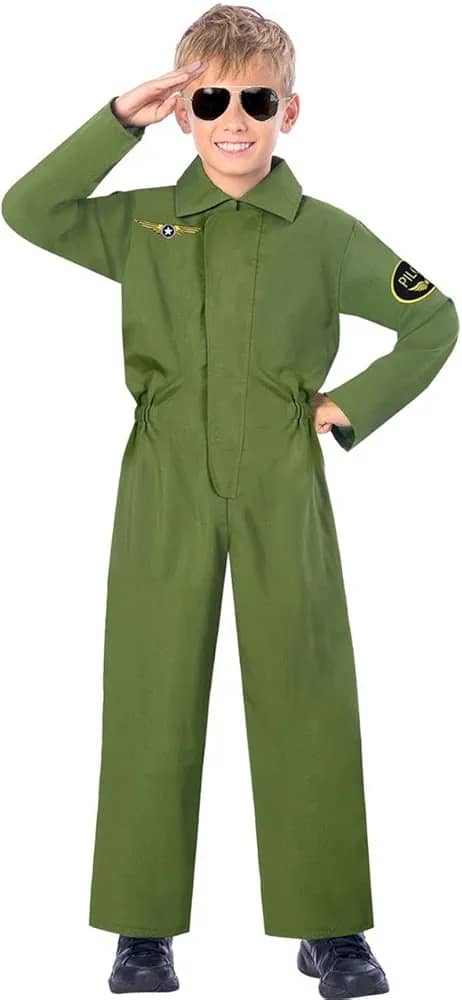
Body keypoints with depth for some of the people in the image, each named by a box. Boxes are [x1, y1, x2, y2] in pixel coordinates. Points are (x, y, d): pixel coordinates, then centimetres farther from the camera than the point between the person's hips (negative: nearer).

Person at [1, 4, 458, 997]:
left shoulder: (325, 234, 2)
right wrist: (119, 120, -6)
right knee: (153, 703, 4)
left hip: (282, 495, -1)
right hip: (165, 492, 1)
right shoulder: (141, 224, 6)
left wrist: (354, 405, 0)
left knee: (304, 699, 2)